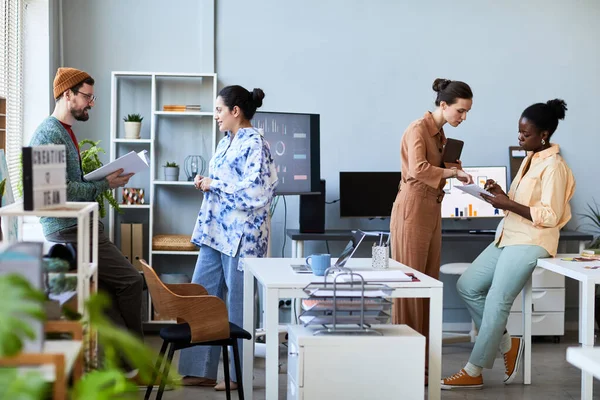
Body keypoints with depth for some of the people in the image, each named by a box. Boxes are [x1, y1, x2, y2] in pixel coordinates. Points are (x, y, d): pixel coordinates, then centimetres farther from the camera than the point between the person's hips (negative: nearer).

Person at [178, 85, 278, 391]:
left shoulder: (254, 144, -13)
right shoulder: (225, 142, 15)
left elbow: (255, 192, -22)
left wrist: (214, 185, -15)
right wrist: (205, 183, 5)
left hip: (241, 237, -9)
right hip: (215, 233, 9)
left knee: (238, 307, 1)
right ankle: (200, 371, 17)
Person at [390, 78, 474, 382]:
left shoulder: (439, 132, 14)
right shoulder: (418, 129, -14)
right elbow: (418, 169, -30)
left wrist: (452, 166, 4)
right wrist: (453, 172, -31)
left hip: (432, 211, 9)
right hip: (413, 210, -9)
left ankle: (423, 360, 14)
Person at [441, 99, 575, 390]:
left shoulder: (553, 166, -16)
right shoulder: (530, 158, 12)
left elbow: (550, 215, -21)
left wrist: (508, 204, -21)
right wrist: (502, 195, 0)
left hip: (530, 243, -10)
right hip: (508, 238, 10)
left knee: (496, 302, -9)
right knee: (467, 286, 6)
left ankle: (473, 372, -1)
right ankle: (507, 344, 16)